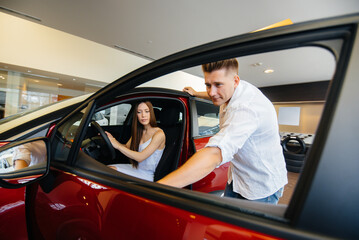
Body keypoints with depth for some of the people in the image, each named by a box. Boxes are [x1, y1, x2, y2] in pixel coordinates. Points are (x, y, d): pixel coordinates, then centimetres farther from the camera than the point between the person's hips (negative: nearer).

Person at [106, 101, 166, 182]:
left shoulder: (159, 134, -18)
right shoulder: (138, 132, 6)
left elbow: (140, 157, -22)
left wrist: (117, 145, -22)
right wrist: (112, 139, -10)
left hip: (147, 174, -6)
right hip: (136, 167, 6)